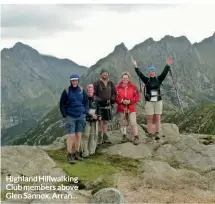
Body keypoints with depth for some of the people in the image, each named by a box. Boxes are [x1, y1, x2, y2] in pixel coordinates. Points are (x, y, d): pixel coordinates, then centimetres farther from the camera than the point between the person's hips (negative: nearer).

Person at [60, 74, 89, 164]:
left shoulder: (82, 90, 3)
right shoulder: (66, 91, -5)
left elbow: (86, 102, 13)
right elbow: (62, 104, 0)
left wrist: (85, 111, 3)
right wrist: (64, 114, -6)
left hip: (81, 116, 3)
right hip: (70, 116, -3)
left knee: (78, 135, 9)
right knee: (71, 135, -6)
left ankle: (76, 153, 21)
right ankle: (69, 155, 3)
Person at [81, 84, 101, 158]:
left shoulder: (96, 100, 8)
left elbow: (98, 109, 19)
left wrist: (99, 115, 1)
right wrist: (91, 115, -20)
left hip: (94, 121, 5)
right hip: (86, 121, -5)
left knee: (93, 136, 9)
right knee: (85, 136, -7)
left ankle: (91, 151, 20)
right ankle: (85, 153, -1)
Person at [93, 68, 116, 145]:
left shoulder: (111, 83, 10)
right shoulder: (96, 83, -4)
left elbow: (114, 93, 18)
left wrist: (112, 99, 0)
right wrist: (99, 100, -17)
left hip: (108, 105, 4)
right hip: (99, 105, -4)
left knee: (106, 122, 10)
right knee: (100, 122, -7)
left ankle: (105, 138, 17)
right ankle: (99, 139, -3)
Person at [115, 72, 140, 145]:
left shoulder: (133, 87, 1)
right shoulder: (118, 87, 1)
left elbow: (137, 97, -1)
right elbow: (116, 97, 0)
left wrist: (130, 101, -15)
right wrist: (122, 101, -16)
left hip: (131, 108, -1)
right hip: (121, 108, 1)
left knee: (133, 123, -6)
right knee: (123, 123, 11)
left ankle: (136, 137, 0)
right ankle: (124, 136, 25)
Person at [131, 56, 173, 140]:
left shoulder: (159, 79, 4)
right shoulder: (146, 80, 2)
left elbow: (164, 73, -10)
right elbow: (140, 74, -10)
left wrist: (168, 65, -25)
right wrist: (135, 66, -22)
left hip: (158, 101, 1)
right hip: (149, 102, -1)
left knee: (158, 118, 3)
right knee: (149, 119, 2)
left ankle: (157, 134, 6)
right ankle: (150, 135, 5)